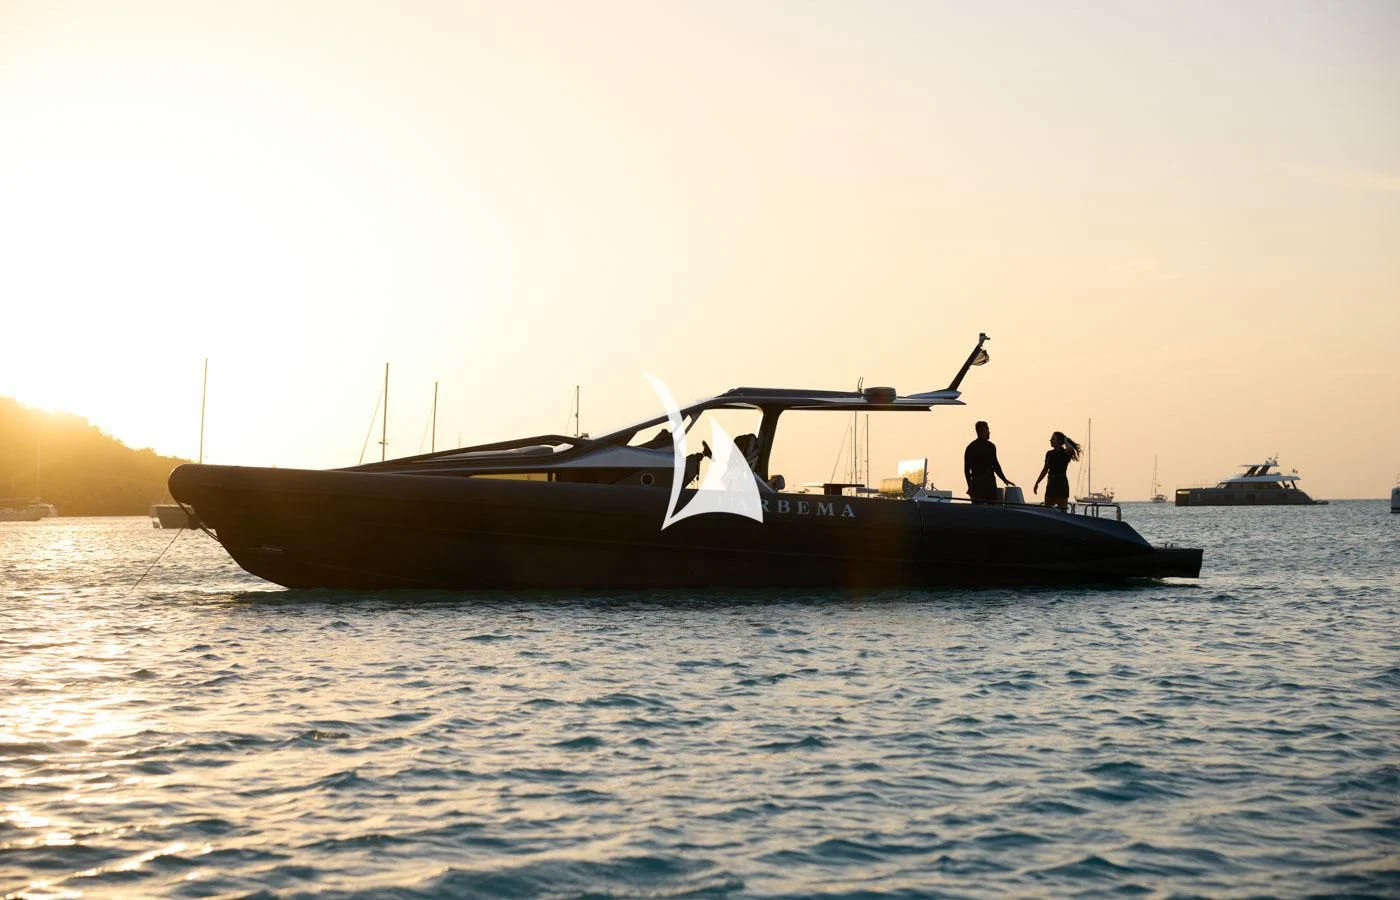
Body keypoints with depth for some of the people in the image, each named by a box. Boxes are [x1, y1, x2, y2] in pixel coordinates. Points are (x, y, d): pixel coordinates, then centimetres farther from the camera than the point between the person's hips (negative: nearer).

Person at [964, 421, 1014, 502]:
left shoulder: (970, 447, 10)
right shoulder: (990, 446, -4)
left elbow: (966, 468, 10)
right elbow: (995, 464, -11)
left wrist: (970, 485, 15)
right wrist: (1004, 479, -3)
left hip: (975, 482, 5)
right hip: (988, 481, -5)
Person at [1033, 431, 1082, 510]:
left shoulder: (1065, 453, -7)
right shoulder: (1049, 453, 11)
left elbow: (1070, 449, -32)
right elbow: (1045, 470, 19)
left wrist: (1065, 441, -11)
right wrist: (1037, 483, 17)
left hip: (1061, 483, -6)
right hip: (1051, 483, 6)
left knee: (1062, 510, -5)